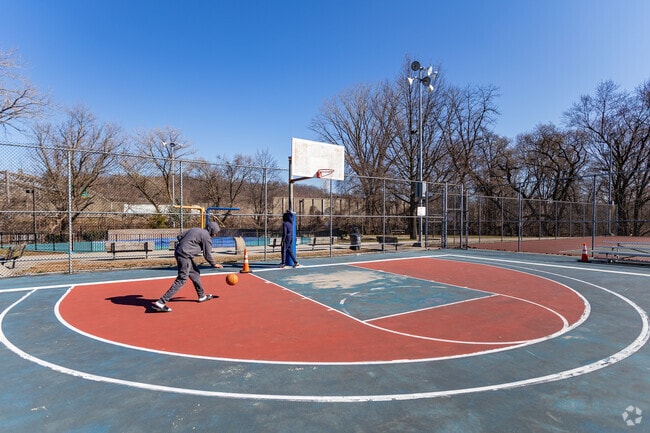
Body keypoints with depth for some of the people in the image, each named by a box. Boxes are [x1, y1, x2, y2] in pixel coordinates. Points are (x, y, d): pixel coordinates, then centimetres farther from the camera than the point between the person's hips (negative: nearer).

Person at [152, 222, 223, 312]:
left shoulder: (194, 229, 17)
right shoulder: (206, 236, -7)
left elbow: (179, 236, 16)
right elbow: (207, 254, -4)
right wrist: (214, 264, 10)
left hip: (178, 252, 10)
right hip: (185, 256, -10)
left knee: (195, 274, 21)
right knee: (181, 280, -8)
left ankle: (202, 296, 34)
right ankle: (160, 303, -11)